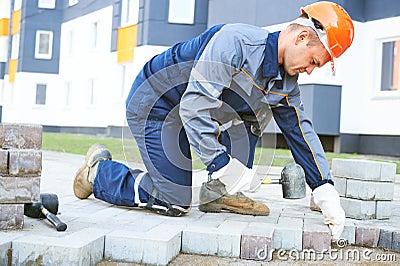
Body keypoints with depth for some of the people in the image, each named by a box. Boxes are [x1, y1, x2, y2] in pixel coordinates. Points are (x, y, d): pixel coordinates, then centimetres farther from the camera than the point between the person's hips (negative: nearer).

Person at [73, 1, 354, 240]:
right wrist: (224, 165, -34)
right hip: (154, 105, -8)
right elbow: (194, 107, -33)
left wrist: (325, 190, -2)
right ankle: (98, 170, 12)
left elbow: (301, 131, 3)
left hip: (193, 106, 8)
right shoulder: (235, 41, -30)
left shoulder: (285, 82, -3)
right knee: (174, 203, -10)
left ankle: (218, 193, 0)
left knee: (261, 105, -2)